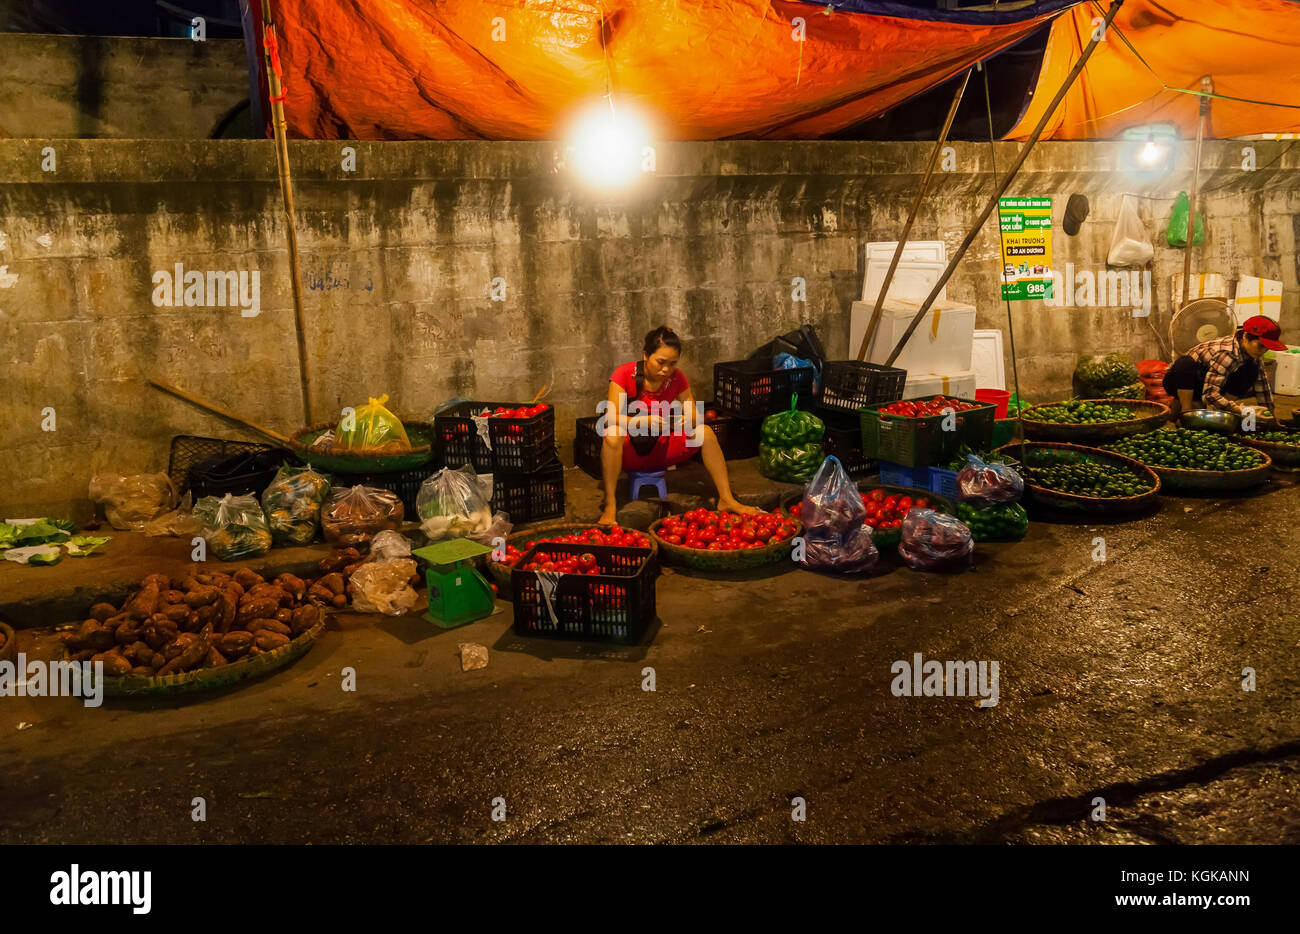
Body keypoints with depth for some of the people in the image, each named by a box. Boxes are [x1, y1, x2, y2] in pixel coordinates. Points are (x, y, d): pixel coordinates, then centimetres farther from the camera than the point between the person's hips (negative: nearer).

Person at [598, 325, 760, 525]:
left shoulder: (677, 378, -4)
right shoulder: (625, 374, -15)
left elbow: (694, 420, -4)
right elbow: (611, 418, -24)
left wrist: (689, 423, -30)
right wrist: (644, 421, -42)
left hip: (660, 449, 4)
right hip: (630, 452, -4)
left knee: (705, 432, -15)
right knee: (613, 434, -36)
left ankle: (726, 500, -12)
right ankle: (610, 506, -35)